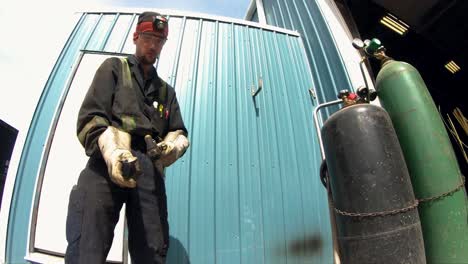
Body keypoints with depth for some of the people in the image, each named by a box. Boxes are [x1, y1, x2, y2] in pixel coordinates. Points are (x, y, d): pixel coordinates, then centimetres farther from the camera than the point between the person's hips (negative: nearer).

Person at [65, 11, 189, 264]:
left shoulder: (166, 90, 30)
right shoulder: (114, 68, 19)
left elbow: (179, 132, 21)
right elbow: (89, 116, 4)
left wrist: (174, 145, -7)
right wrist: (112, 153, -17)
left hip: (149, 170, 3)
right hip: (107, 163, -2)